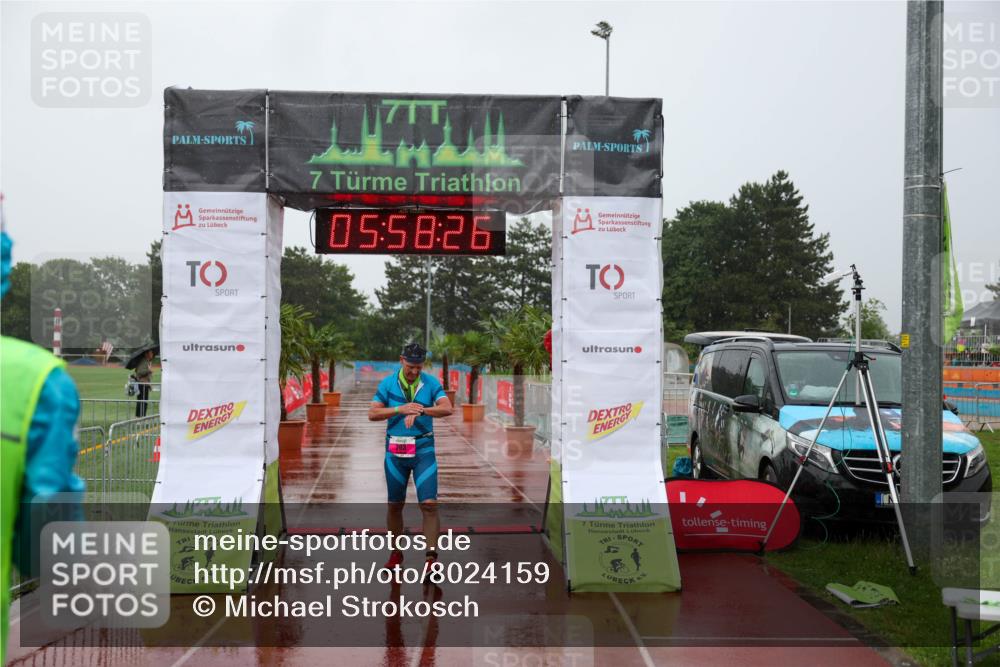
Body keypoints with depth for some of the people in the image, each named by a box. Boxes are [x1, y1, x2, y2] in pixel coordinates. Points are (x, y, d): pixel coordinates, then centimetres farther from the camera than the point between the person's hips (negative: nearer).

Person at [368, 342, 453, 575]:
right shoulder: (387, 383, 1)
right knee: (395, 505, 9)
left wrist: (420, 411, -28)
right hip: (395, 450, 1)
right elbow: (372, 413, -6)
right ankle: (396, 553, 23)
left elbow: (447, 408, -14)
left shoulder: (431, 383, -1)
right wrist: (401, 409, -19)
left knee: (429, 503, -12)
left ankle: (431, 556, -10)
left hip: (423, 449, -1)